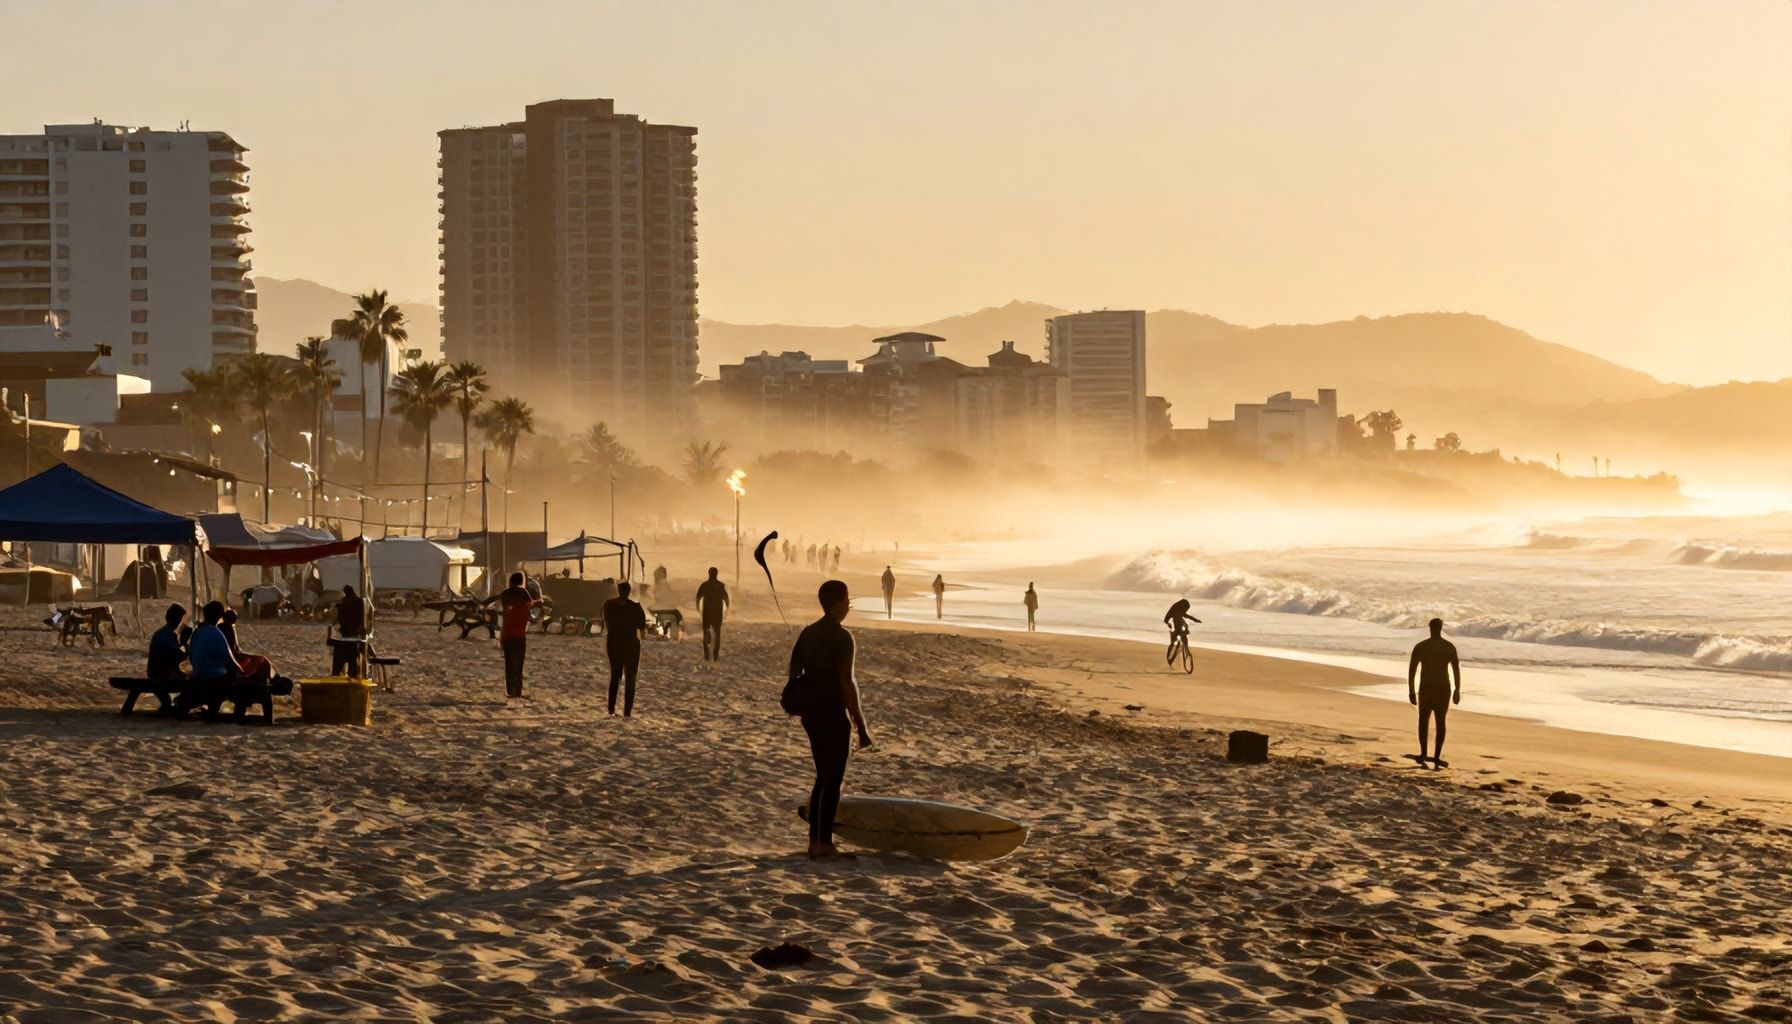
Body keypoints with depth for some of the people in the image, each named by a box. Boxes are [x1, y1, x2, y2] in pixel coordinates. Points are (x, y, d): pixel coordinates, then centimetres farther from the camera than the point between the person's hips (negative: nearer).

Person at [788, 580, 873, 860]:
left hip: (812, 715, 8)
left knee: (823, 777, 18)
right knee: (833, 781, -1)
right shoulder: (841, 637, -15)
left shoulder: (808, 633, 10)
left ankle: (815, 841, 20)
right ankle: (824, 844, 1)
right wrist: (861, 727, -17)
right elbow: (847, 684, -20)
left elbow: (794, 673, 13)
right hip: (834, 716, -8)